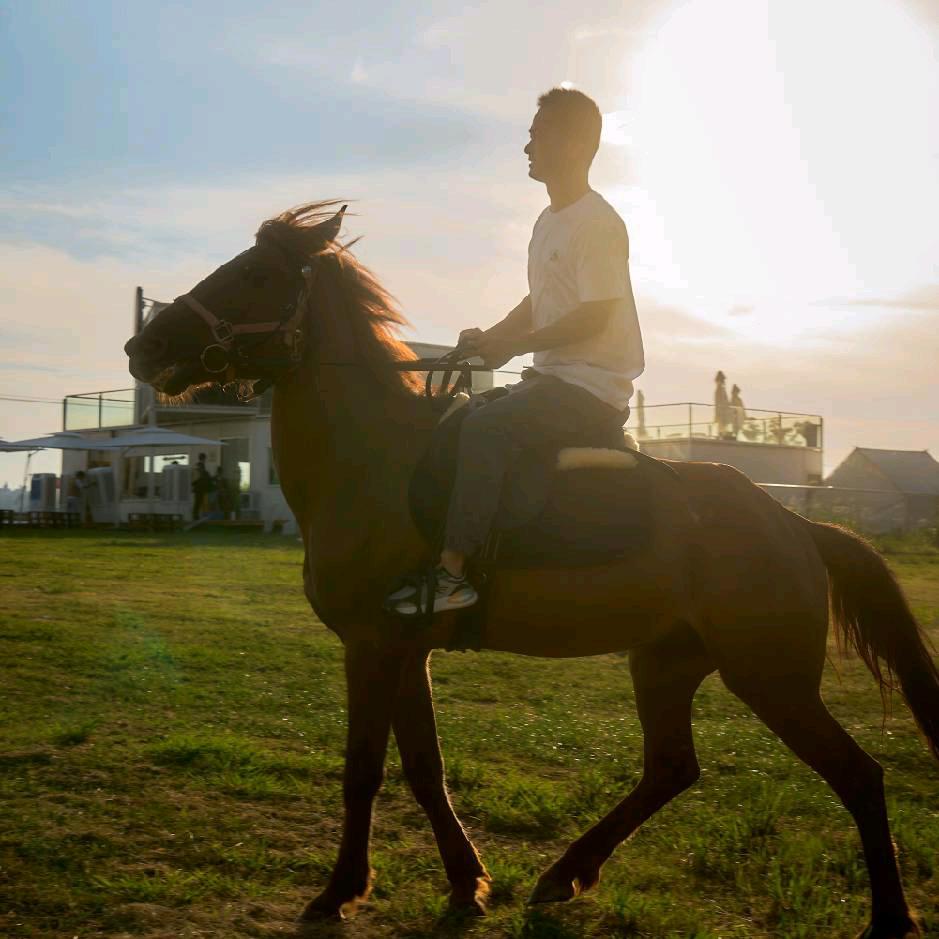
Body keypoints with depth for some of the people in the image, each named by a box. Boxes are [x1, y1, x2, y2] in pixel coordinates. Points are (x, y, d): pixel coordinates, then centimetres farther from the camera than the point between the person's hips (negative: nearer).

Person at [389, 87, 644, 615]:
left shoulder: (599, 224, -13)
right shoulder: (549, 223, 17)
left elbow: (594, 317, -21)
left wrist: (511, 345, -19)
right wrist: (490, 339, 5)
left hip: (593, 388, -10)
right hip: (553, 379, 10)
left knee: (485, 428, -29)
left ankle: (454, 572, -31)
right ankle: (428, 546, 7)